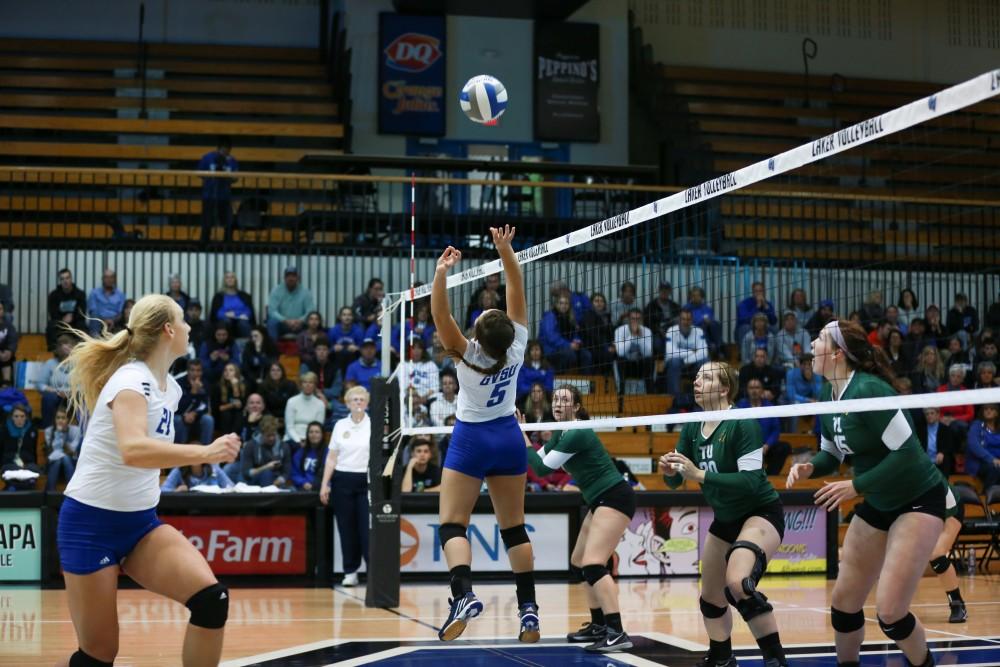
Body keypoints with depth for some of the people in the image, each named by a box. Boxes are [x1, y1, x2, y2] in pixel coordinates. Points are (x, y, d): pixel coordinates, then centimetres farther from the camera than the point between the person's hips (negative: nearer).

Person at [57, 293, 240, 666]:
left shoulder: (169, 386, 6)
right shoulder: (133, 380, -20)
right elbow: (132, 451, -39)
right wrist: (204, 453, -50)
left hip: (140, 522, 7)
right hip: (92, 523, -7)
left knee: (211, 599, -15)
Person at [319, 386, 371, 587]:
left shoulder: (374, 425, 1)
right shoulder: (340, 425, 8)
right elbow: (331, 458, 10)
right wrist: (325, 484, 3)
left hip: (366, 480, -2)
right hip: (343, 481, 2)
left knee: (367, 528, -8)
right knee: (347, 528, 4)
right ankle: (350, 572, 11)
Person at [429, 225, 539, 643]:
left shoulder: (466, 354, -19)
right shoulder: (517, 345, -11)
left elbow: (440, 316, -28)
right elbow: (517, 292, -6)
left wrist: (440, 273, -38)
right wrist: (505, 251, -11)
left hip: (471, 439, -4)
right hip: (508, 437, 4)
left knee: (452, 524, -5)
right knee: (514, 528, 9)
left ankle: (464, 594, -29)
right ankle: (529, 609, 5)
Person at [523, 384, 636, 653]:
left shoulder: (577, 434, -18)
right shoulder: (562, 433, 11)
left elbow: (542, 468, -15)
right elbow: (540, 461, 14)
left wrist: (523, 439, -6)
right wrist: (523, 438, 4)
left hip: (615, 498, -11)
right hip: (601, 501, 11)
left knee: (592, 564, -21)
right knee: (579, 564, 16)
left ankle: (617, 633, -28)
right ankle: (599, 626, 25)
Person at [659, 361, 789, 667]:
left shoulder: (743, 424, -21)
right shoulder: (692, 428, -1)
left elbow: (751, 481, -28)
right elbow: (675, 480, 4)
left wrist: (700, 474, -33)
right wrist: (669, 470, -20)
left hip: (760, 512, -8)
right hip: (725, 517, 8)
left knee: (737, 581, -32)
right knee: (711, 596, 16)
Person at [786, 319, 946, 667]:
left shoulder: (868, 390, -25)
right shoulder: (828, 397, 0)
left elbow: (907, 453, -28)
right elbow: (831, 455, 13)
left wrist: (856, 486, -24)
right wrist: (808, 468, -8)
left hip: (919, 499, -8)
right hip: (877, 504, 8)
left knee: (889, 612, -15)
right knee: (843, 601, 8)